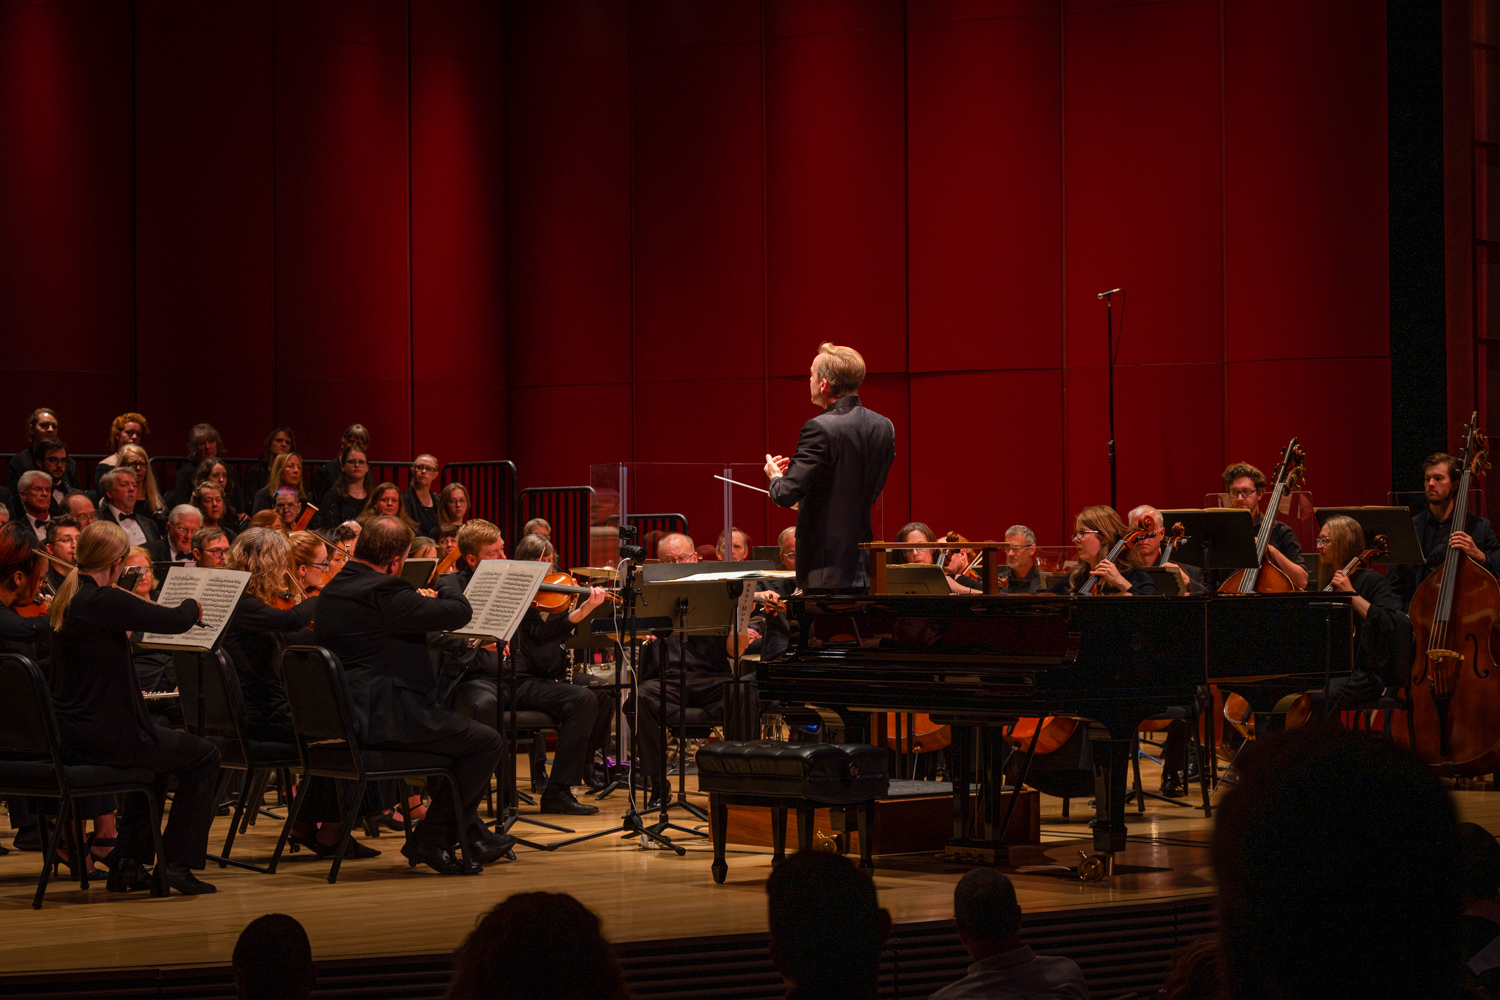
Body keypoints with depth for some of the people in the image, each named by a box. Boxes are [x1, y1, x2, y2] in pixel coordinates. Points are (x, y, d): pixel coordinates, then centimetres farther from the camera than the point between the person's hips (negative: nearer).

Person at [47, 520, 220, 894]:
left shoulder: (65, 601, 7)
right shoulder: (106, 601, -21)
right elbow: (178, 622, -18)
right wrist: (192, 605, 4)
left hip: (69, 735, 9)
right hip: (106, 735, -9)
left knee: (159, 749, 35)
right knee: (204, 757, 9)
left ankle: (129, 863, 31)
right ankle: (175, 862, 9)